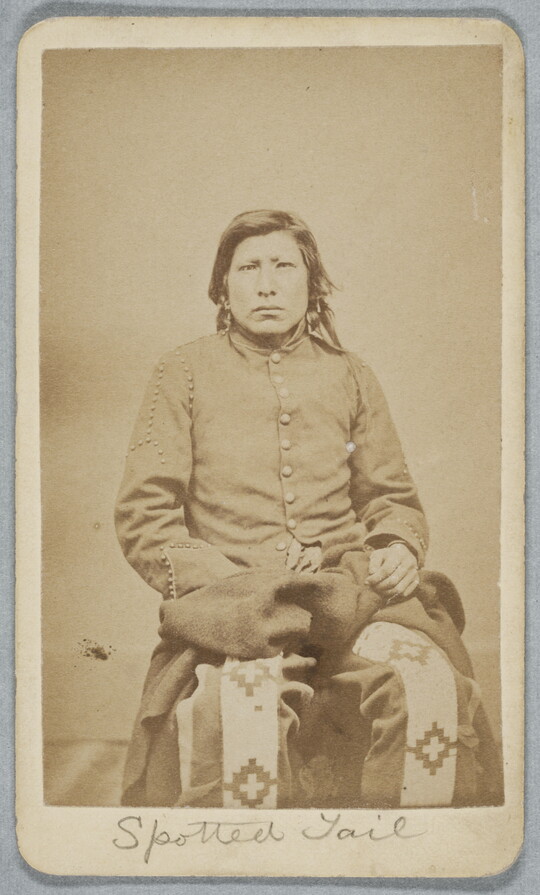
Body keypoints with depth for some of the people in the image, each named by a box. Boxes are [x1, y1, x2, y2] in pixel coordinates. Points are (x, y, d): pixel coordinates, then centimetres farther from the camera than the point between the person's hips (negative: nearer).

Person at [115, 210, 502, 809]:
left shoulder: (350, 378, 18)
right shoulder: (183, 373, 9)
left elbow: (393, 497, 24)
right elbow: (143, 516, 3)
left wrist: (399, 547, -1)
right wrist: (232, 590, -11)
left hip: (348, 596, 3)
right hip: (227, 600, -2)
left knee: (432, 687, -29)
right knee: (239, 707, -37)